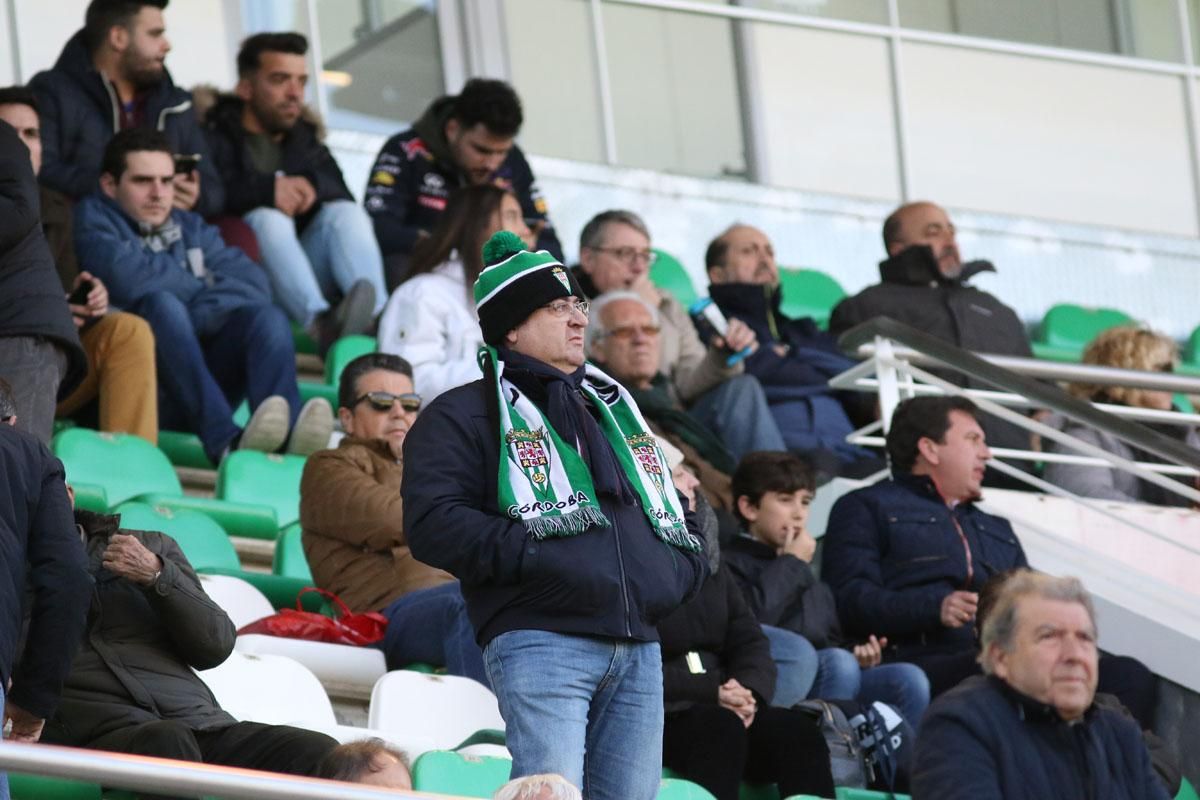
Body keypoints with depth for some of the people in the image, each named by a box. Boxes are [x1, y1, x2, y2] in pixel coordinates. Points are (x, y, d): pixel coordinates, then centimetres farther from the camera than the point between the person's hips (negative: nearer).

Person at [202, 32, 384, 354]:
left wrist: (312, 186, -15)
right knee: (269, 219, -31)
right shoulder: (216, 135, 8)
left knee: (345, 213, -17)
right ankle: (321, 325, -59)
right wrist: (266, 189, -23)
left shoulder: (304, 137, 27)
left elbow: (341, 193, 7)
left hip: (305, 265, 5)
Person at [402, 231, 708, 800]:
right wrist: (535, 559, -18)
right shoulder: (463, 415, 5)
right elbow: (432, 524, -9)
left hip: (637, 647, 7)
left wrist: (680, 570, 12)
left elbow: (673, 513, 35)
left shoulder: (615, 409, 28)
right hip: (539, 640, -7)